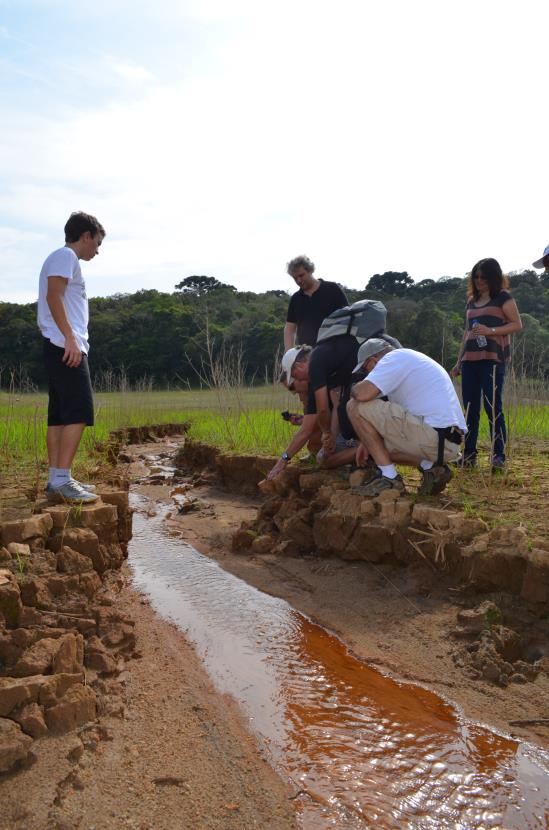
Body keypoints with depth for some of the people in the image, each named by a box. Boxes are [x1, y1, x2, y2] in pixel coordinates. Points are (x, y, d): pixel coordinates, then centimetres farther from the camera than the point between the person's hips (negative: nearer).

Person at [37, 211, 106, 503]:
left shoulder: (62, 259, 27)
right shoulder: (65, 255, -3)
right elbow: (53, 295, -16)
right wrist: (70, 337, -23)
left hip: (61, 348, 10)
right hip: (65, 346, -10)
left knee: (59, 415, 6)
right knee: (79, 413, -15)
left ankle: (56, 480, 6)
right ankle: (61, 480, -18)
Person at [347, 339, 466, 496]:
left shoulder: (394, 358, -5)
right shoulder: (408, 358, 25)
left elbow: (363, 393, -19)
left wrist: (354, 389, 4)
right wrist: (369, 441, 28)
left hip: (433, 437, -10)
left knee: (356, 407, -8)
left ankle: (389, 477, -7)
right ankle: (430, 467, 8)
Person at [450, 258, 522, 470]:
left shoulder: (503, 297, 2)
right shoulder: (472, 301, 20)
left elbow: (517, 324, -4)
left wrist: (491, 330, -18)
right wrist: (459, 362, 19)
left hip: (493, 359, -6)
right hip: (470, 359, 6)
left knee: (493, 407, -9)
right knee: (470, 408, 4)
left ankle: (499, 456, -4)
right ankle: (469, 455, 9)